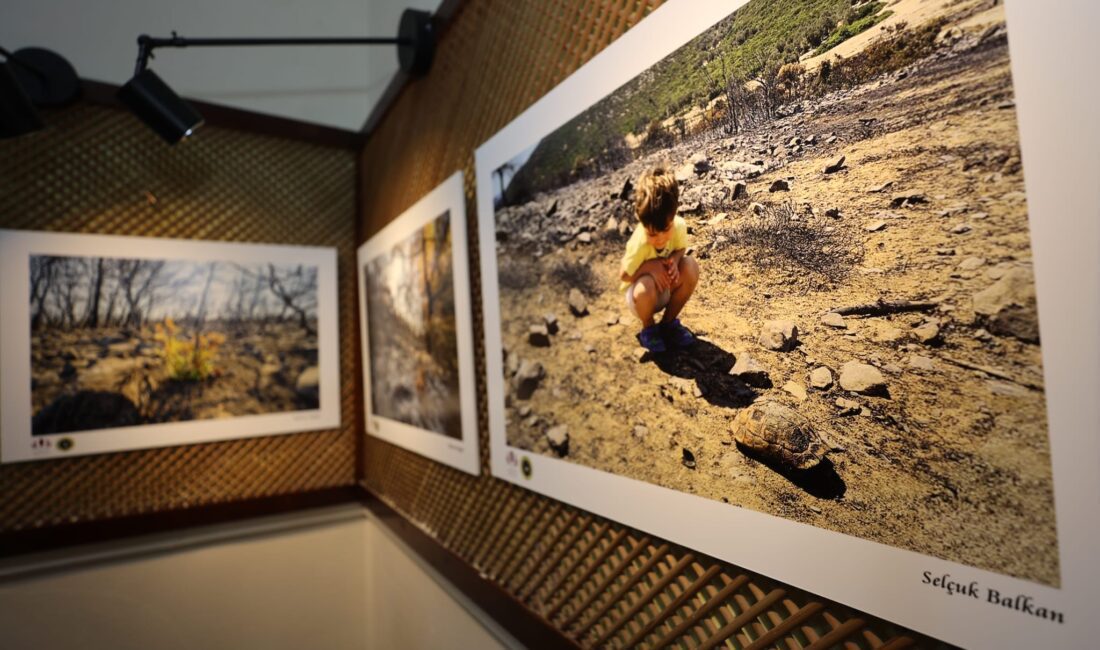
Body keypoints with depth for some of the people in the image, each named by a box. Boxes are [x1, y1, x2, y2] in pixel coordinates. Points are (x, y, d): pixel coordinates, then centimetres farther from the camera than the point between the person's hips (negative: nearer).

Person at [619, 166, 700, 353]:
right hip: (641, 294, -4)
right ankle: (648, 329, -1)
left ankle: (669, 322, 2)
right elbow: (624, 276, -19)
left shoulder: (679, 226, -23)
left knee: (691, 267, -24)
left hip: (667, 287, 4)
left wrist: (674, 261, -25)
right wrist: (649, 267, -35)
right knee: (645, 289, -39)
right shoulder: (639, 244, -33)